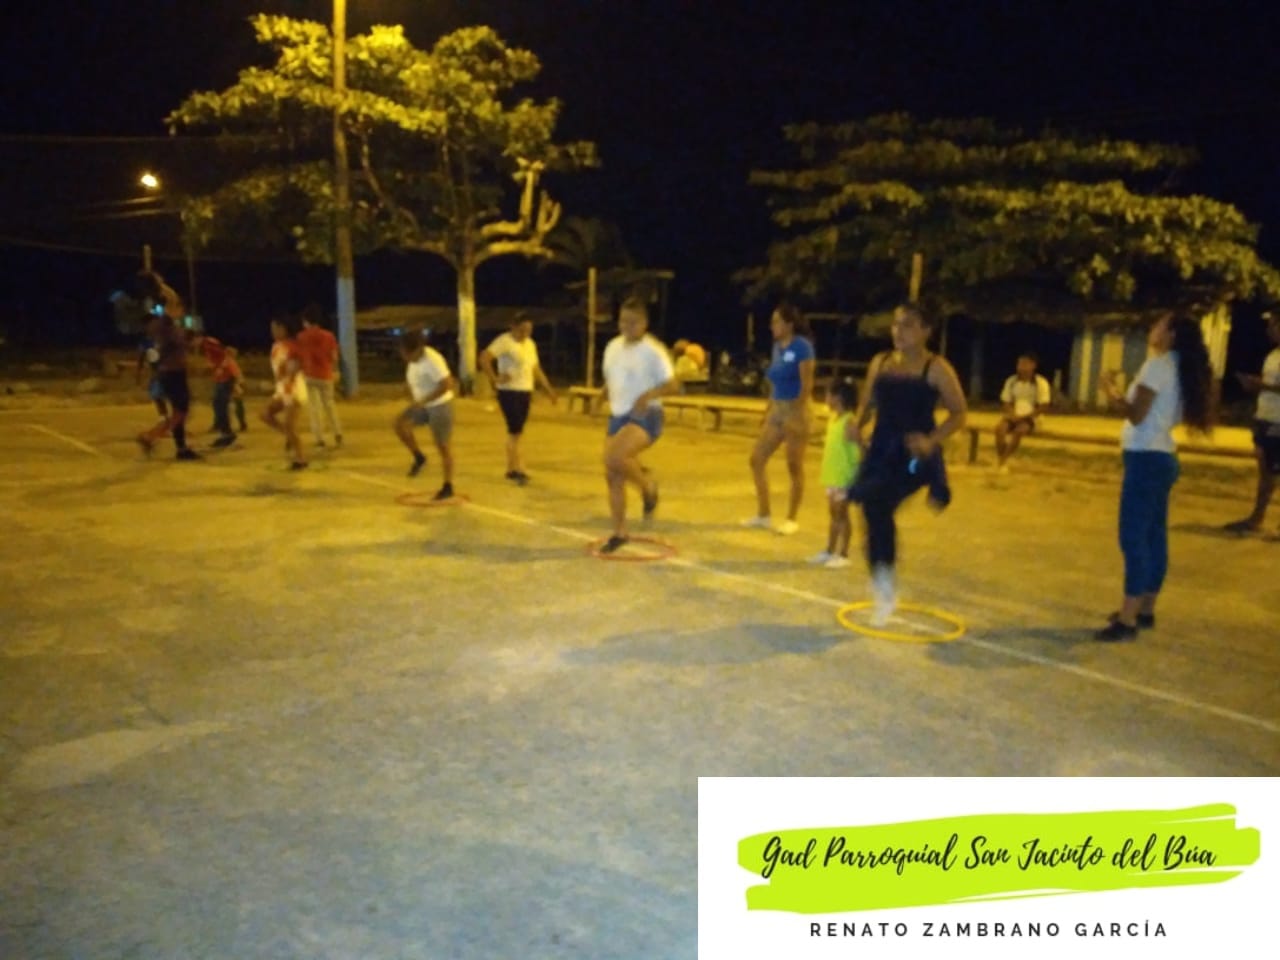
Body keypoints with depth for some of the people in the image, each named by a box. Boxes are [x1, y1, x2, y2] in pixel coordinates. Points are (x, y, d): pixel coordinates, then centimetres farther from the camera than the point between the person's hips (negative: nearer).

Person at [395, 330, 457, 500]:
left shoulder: (431, 360, -26)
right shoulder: (413, 359, 0)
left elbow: (446, 385, -31)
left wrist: (423, 401, -30)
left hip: (440, 406, -8)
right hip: (424, 405, 8)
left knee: (443, 446, -1)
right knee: (399, 424, -10)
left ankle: (448, 487, 11)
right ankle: (419, 457, 8)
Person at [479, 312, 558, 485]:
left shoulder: (530, 344, 14)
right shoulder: (504, 341, -11)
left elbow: (536, 368, 21)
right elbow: (484, 358, -20)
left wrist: (548, 388, 16)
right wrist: (495, 379, -20)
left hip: (526, 393, 7)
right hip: (509, 392, -7)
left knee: (517, 431, 11)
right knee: (515, 431, -10)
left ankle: (511, 469, 19)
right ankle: (519, 470, -8)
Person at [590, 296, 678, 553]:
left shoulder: (653, 351, -11)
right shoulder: (613, 347, 10)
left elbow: (672, 385, -13)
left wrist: (649, 394, -30)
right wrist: (601, 397, 3)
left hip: (645, 417, -7)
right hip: (618, 417, 7)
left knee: (614, 458, -31)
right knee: (612, 477, 6)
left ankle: (647, 484, 0)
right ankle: (619, 533, 21)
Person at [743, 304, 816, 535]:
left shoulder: (802, 347, -13)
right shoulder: (777, 346, 10)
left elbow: (807, 385, -16)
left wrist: (797, 416, -21)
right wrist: (768, 411, 15)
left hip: (795, 411, -8)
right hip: (776, 410, 8)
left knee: (794, 467, 2)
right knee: (756, 460, 5)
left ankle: (792, 519, 14)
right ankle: (763, 515, 15)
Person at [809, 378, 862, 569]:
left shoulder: (848, 421, -17)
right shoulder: (832, 418, 9)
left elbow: (859, 448, -19)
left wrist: (857, 473, -21)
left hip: (845, 477, -8)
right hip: (832, 475, 8)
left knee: (841, 515, -1)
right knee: (833, 515, 15)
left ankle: (843, 555, 7)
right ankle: (830, 551, 24)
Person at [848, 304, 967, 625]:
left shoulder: (936, 368, -5)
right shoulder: (880, 362, 10)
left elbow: (959, 413, -4)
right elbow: (867, 403, 18)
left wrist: (931, 441, -19)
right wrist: (857, 424, -4)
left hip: (915, 455, -5)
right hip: (881, 451, 6)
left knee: (874, 500, -29)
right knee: (877, 514, 6)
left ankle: (885, 577, -9)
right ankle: (884, 593, 26)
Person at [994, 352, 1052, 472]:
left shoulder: (1041, 383, -8)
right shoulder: (1011, 381, 3)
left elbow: (1042, 407, -9)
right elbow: (1007, 402, 8)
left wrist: (1023, 417, -18)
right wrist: (1012, 415, -13)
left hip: (1030, 418, -3)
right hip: (1013, 416, 3)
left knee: (1019, 430, -36)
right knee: (999, 428, -30)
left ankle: (1003, 461, -23)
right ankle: (999, 459, -20)